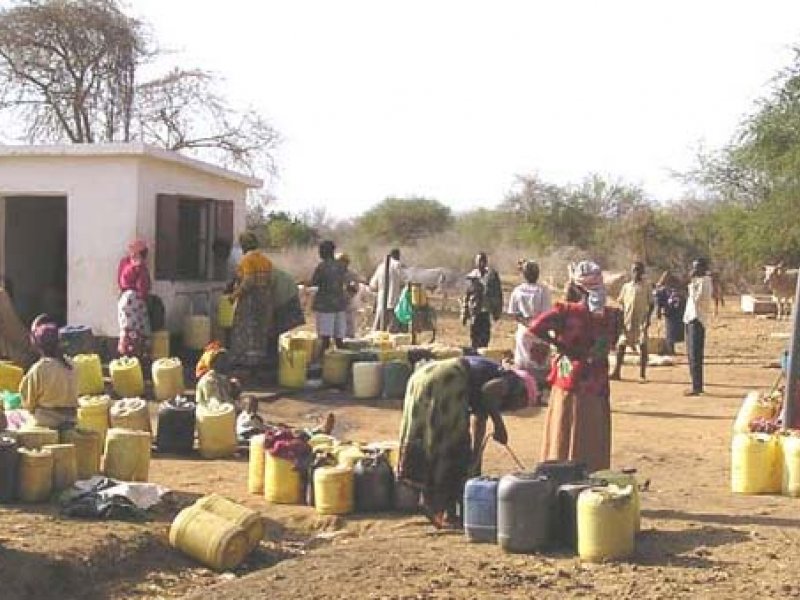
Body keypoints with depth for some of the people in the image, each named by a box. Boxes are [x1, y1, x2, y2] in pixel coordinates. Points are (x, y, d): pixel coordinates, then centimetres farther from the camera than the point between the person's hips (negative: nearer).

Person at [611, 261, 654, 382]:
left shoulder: (646, 287, 4)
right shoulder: (626, 286, 11)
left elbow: (651, 304, 3)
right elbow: (621, 304, 11)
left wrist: (648, 318, -9)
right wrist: (621, 320, 0)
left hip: (641, 321, -2)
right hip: (627, 321, 2)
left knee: (643, 346, -5)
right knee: (620, 345, 1)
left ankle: (642, 375, 0)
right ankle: (617, 372, 9)